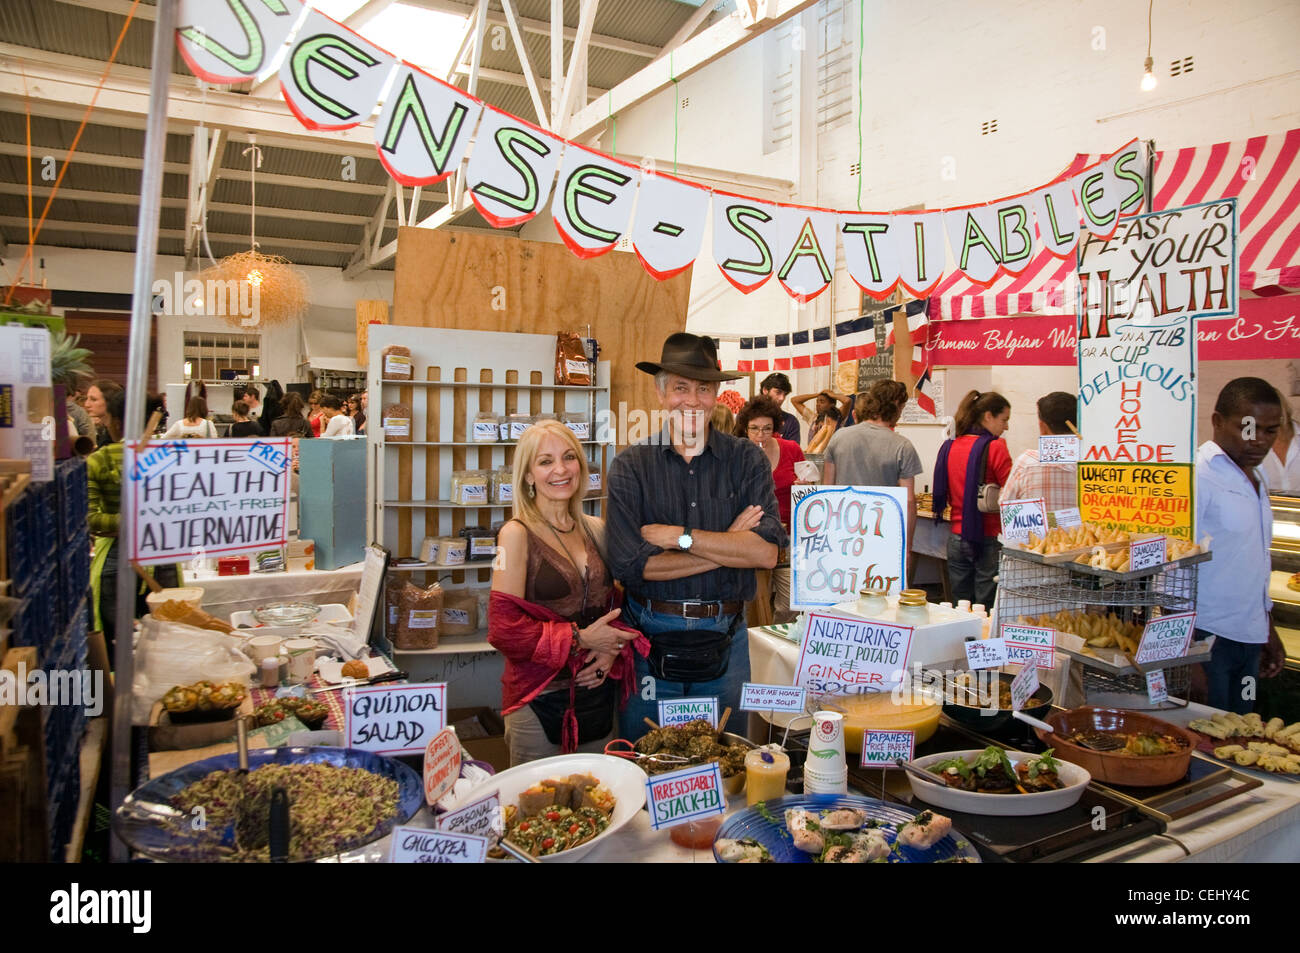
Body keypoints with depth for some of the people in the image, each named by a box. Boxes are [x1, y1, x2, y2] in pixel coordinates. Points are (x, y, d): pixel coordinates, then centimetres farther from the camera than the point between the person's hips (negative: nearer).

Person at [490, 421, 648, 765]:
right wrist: (580, 639, -15)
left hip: (598, 694, 5)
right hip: (541, 698, -5)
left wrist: (614, 649, -4)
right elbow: (504, 628, -15)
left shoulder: (595, 530, 7)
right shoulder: (517, 534, -10)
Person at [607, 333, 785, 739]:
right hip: (650, 635, -1)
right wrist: (728, 546, -13)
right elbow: (629, 564, -15)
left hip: (724, 638, 1)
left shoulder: (746, 459, -2)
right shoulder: (631, 466, -5)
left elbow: (767, 552, -13)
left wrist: (679, 536, -15)